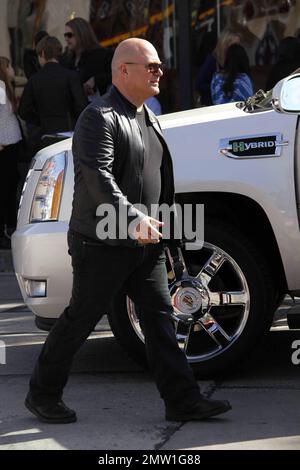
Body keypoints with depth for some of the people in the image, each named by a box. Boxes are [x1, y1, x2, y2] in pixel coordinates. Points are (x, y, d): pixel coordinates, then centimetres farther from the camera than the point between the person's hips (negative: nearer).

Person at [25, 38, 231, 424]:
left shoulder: (147, 116, 15)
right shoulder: (99, 118, -16)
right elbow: (99, 177, -28)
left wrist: (158, 224, 24)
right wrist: (133, 218, -40)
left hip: (145, 243, 9)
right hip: (103, 246, -8)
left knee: (159, 316, 5)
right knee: (80, 320, 2)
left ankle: (182, 401, 7)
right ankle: (42, 395, 16)